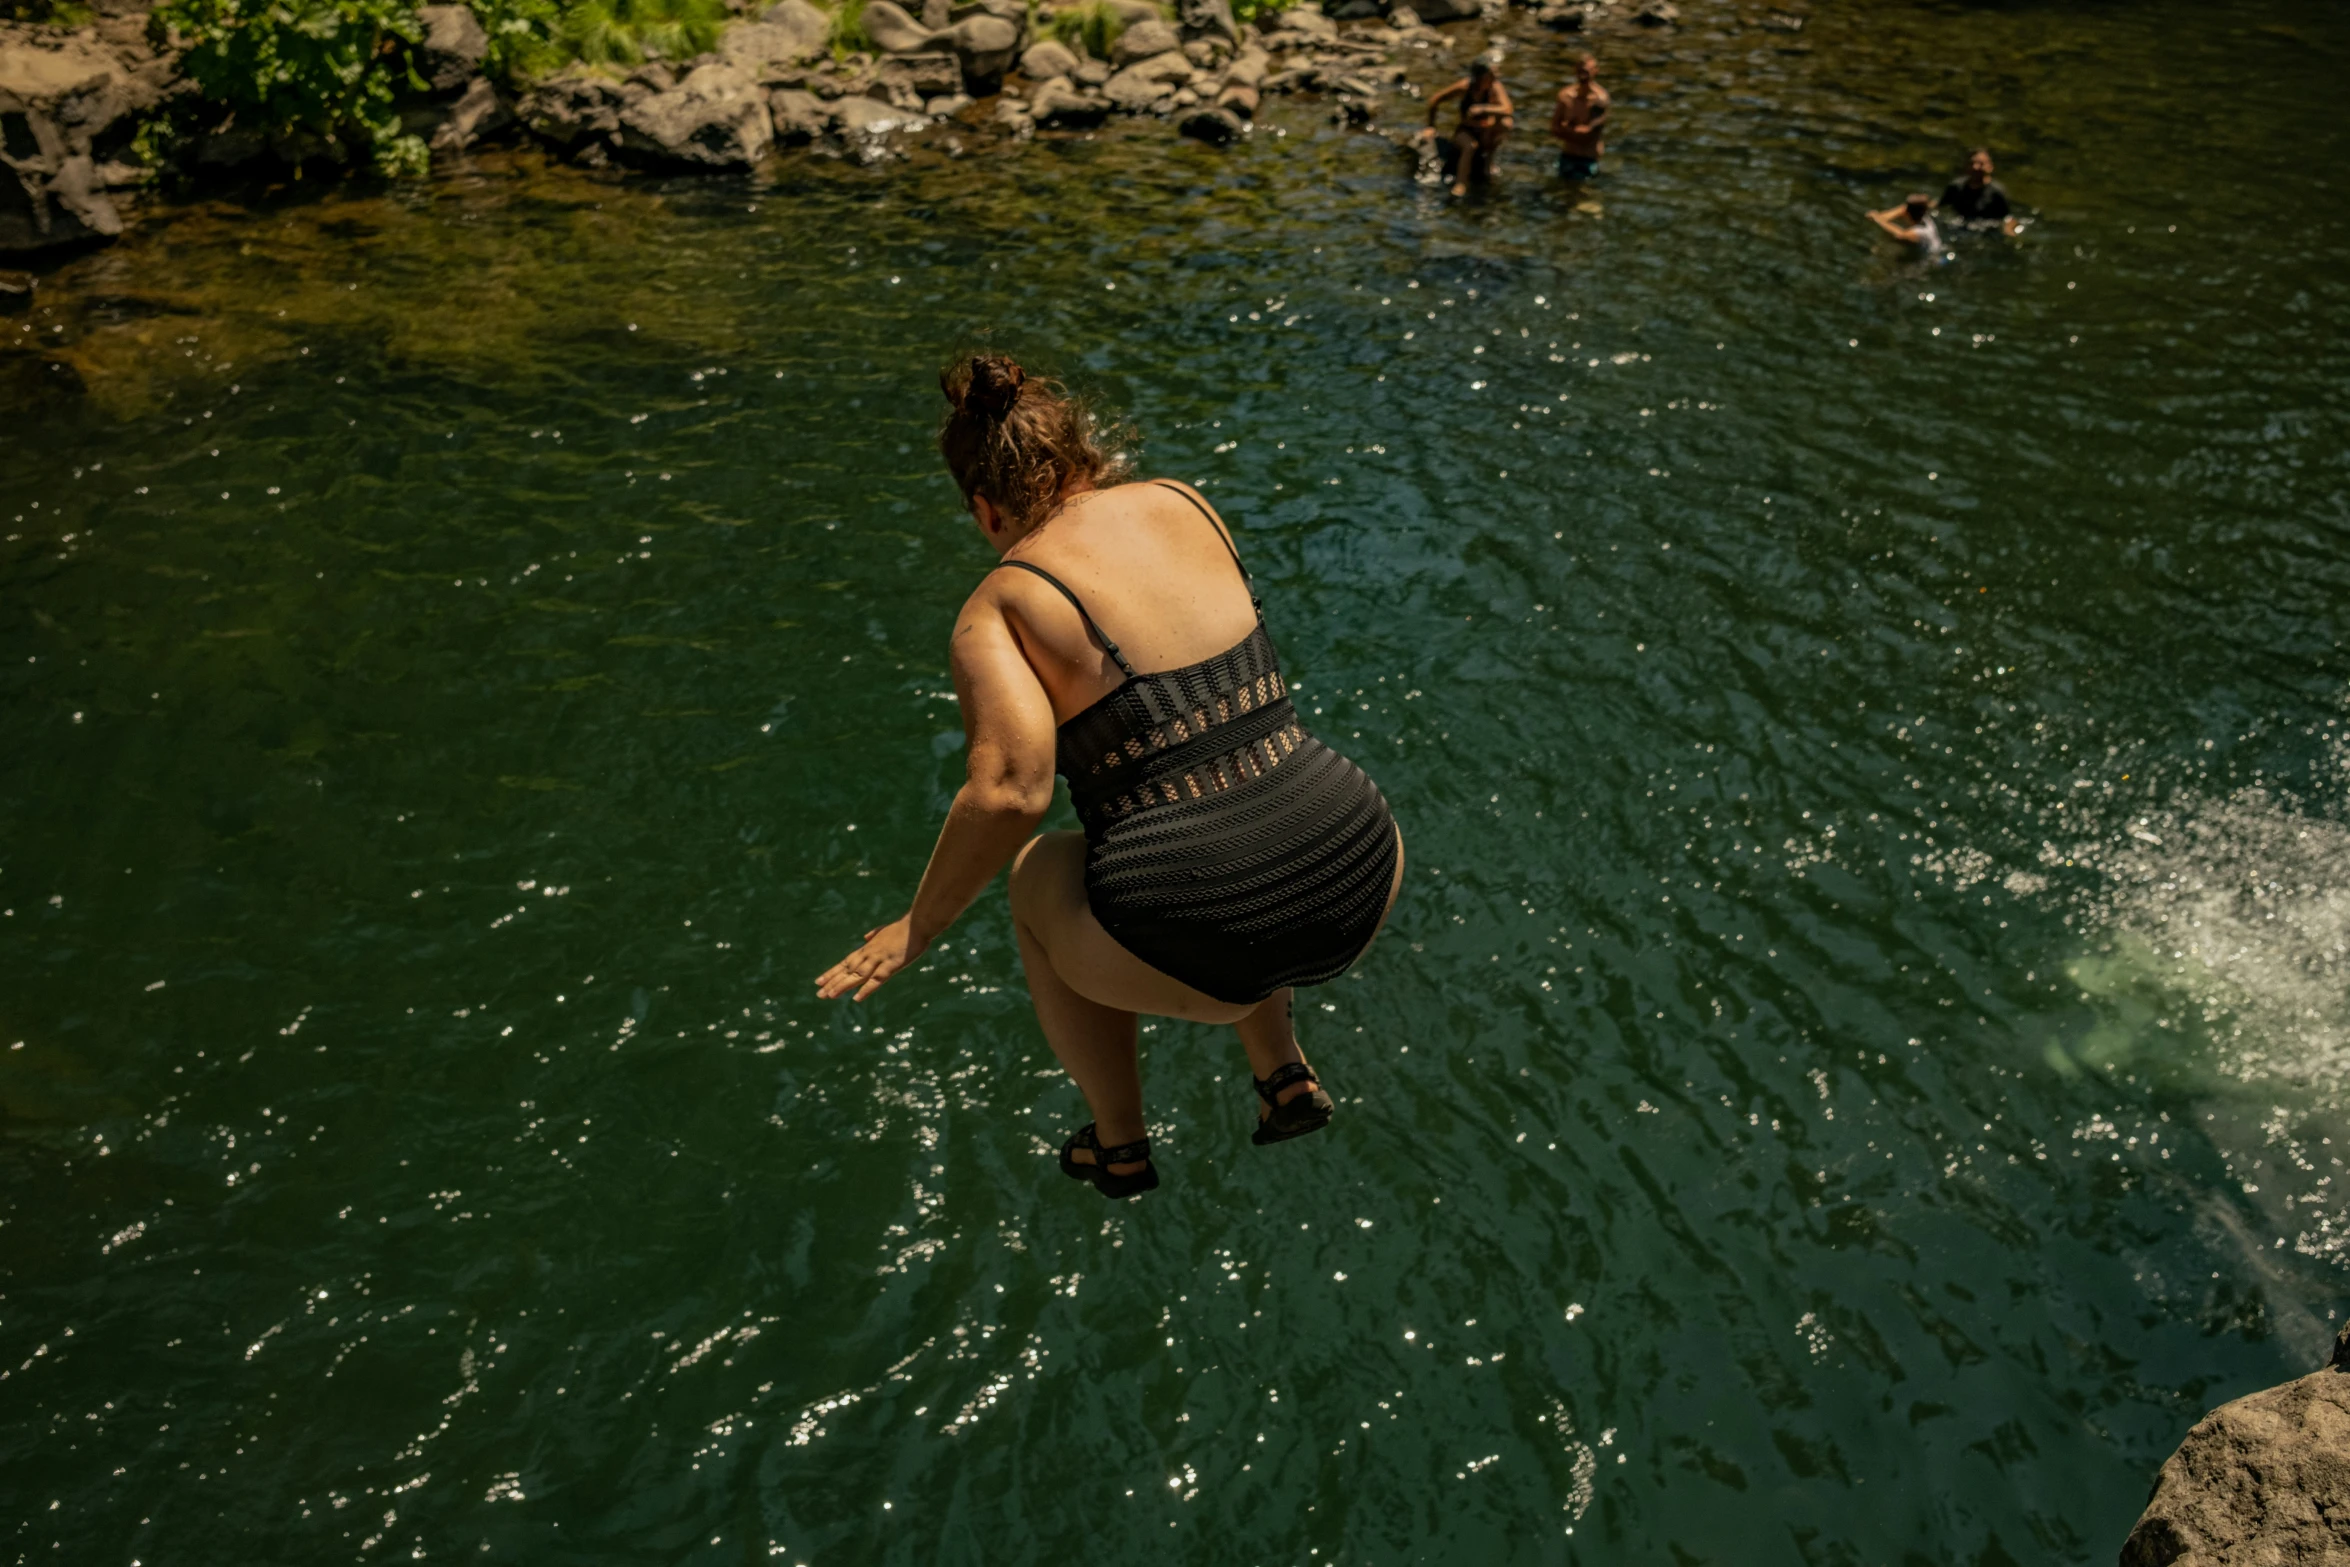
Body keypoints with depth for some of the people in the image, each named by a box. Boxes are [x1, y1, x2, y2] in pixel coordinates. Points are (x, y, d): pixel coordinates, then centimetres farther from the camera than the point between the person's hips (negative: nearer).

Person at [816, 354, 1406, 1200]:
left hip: (1206, 950, -5)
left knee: (1040, 877, 29)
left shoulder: (997, 606, -4)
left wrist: (917, 928, -5)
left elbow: (1011, 789, -18)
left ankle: (1119, 1146, 39)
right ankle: (1284, 1074, 32)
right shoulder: (1184, 503, 10)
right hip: (1361, 874, 5)